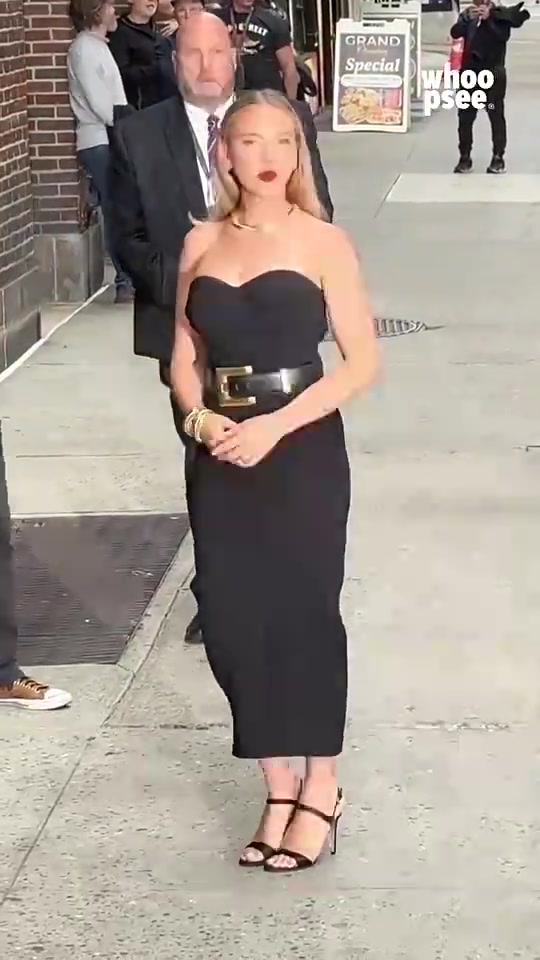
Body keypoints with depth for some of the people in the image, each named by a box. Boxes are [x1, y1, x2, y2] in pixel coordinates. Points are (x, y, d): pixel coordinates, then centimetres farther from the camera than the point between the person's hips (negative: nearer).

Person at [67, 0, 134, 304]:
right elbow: (98, 102, -15)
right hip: (100, 142, -9)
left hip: (113, 138, 9)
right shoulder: (84, 49, -10)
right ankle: (127, 283, -7)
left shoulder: (99, 46, 18)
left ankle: (132, 279, 11)